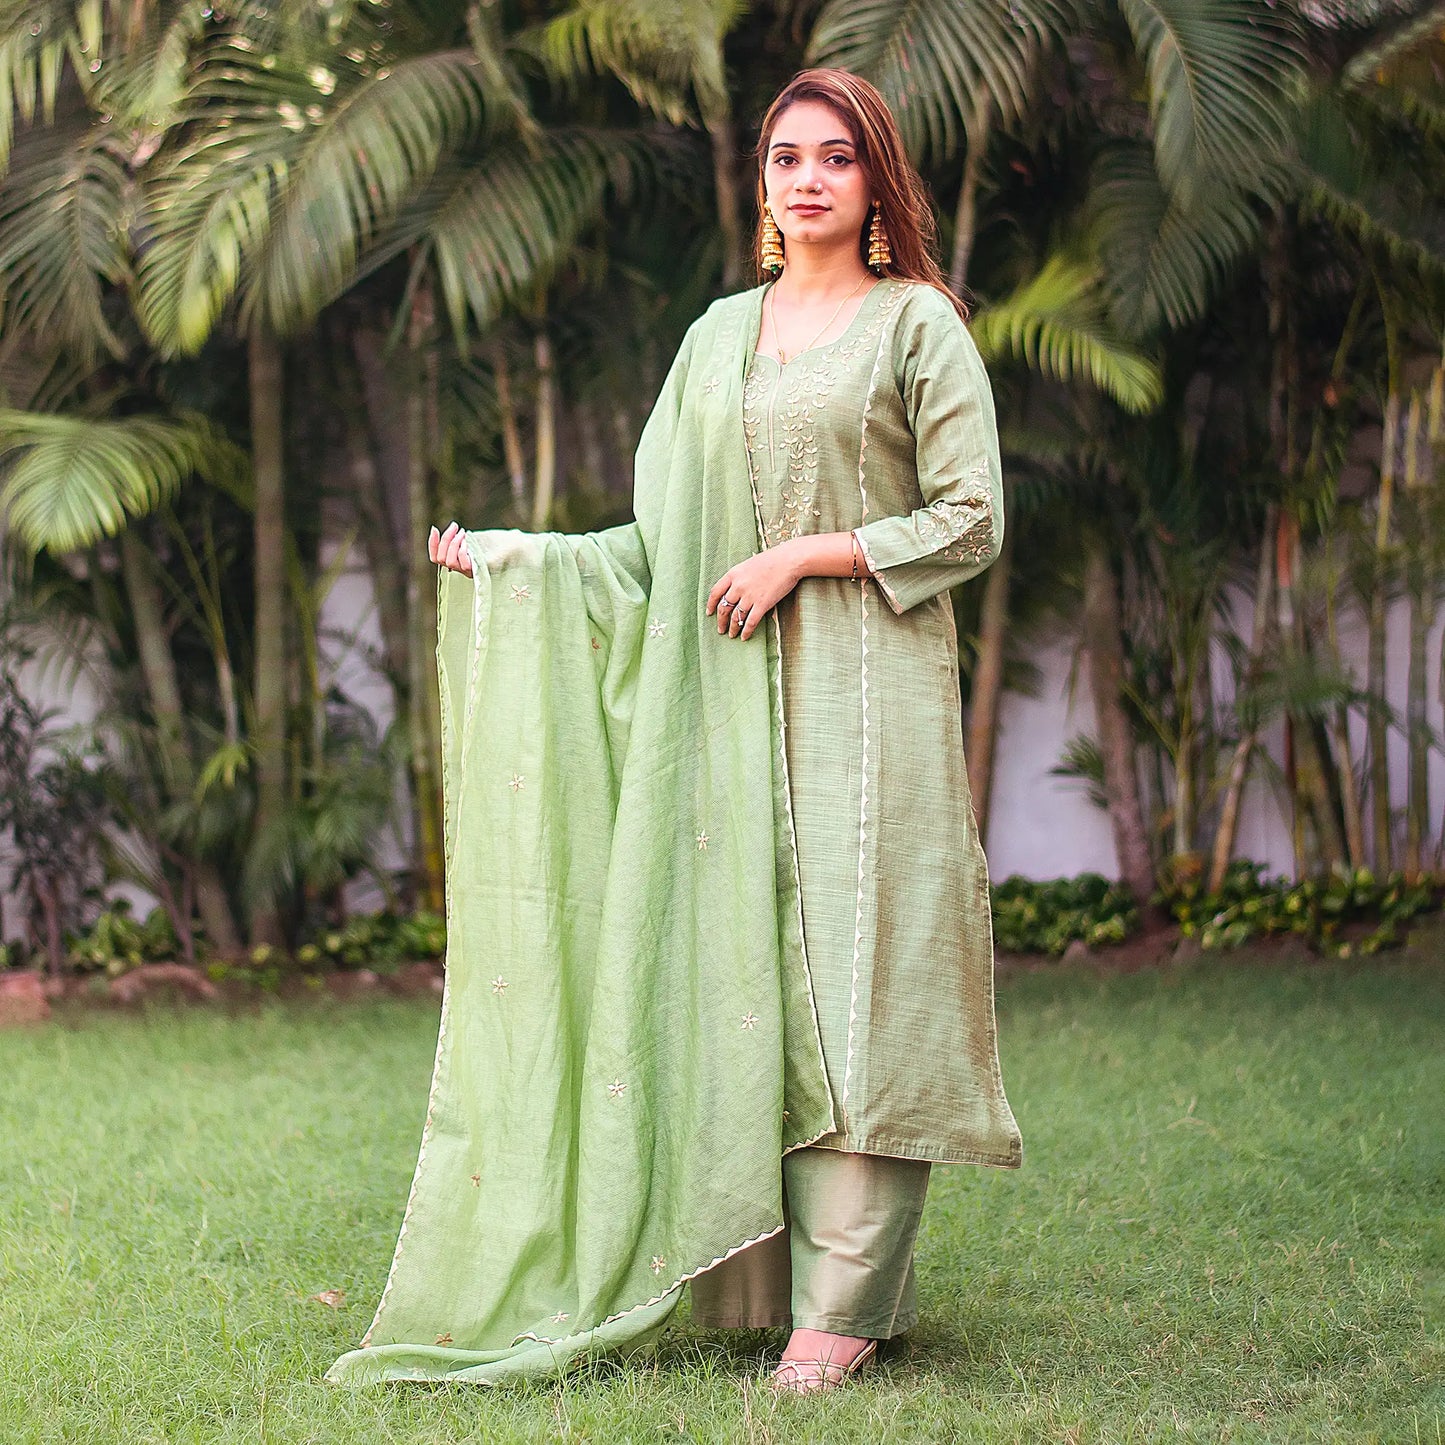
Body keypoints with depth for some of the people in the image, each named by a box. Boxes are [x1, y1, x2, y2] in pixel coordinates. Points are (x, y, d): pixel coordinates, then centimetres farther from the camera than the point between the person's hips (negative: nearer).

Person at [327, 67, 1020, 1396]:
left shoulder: (917, 325, 2)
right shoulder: (720, 336, 16)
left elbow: (970, 522, -4)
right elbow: (670, 539, 17)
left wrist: (803, 555, -9)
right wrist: (510, 559, 10)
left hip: (866, 688, -5)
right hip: (737, 691, 5)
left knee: (852, 968, -8)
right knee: (748, 966, 1)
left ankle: (848, 1303, -6)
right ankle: (770, 1273, 7)